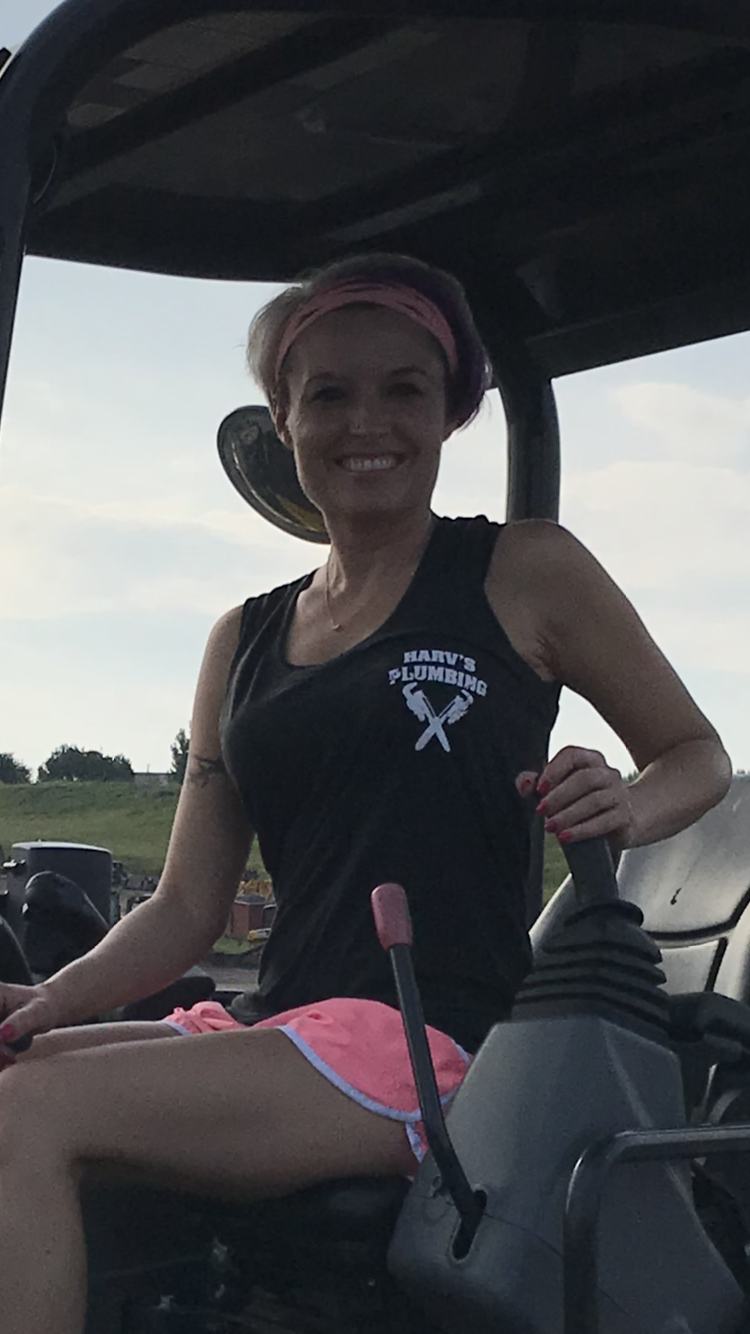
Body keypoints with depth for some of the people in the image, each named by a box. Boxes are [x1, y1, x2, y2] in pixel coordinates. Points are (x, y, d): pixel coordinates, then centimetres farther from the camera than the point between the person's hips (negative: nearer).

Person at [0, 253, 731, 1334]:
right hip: (284, 1032, 6)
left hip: (438, 1046, -6)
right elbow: (187, 905, 15)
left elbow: (698, 753, 12)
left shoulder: (522, 574, 4)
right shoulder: (244, 641, 18)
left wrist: (626, 808, -12)